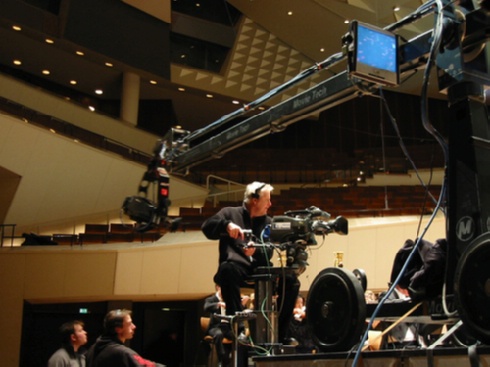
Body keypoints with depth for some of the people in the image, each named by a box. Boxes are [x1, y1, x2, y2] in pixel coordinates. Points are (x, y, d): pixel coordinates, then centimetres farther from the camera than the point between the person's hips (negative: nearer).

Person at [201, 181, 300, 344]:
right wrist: (226, 225, -25)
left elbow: (268, 252, 5)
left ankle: (279, 331, -11)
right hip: (237, 268, -3)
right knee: (228, 268, -38)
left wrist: (256, 251, -19)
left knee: (290, 280, -20)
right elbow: (207, 226, -5)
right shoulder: (230, 213, 10)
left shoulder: (268, 222, 18)